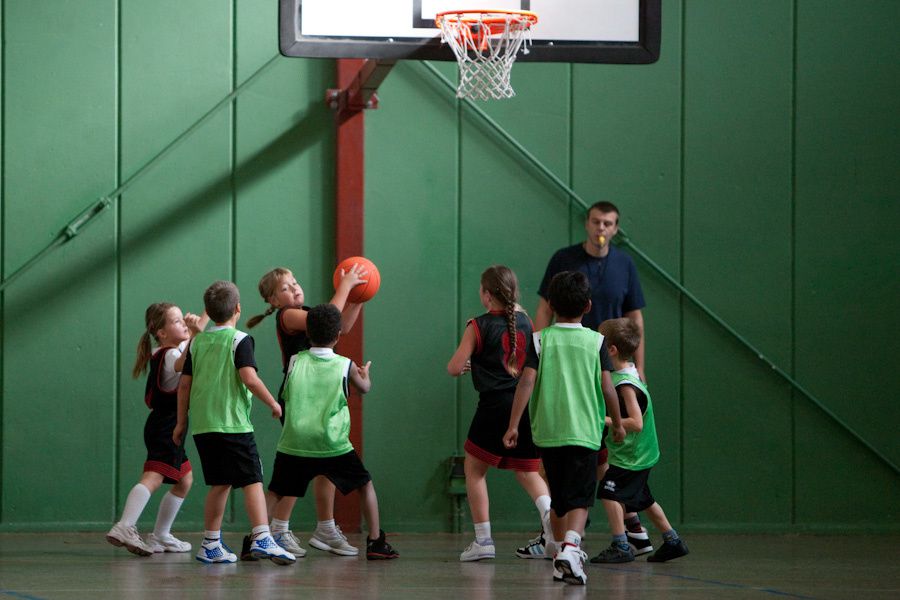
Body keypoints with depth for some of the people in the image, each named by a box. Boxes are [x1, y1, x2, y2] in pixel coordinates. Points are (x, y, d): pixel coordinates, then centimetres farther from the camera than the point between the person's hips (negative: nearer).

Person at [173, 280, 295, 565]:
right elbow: (249, 378, -17)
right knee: (253, 480, -7)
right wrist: (273, 403, -4)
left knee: (220, 484, 14)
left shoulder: (197, 342, 12)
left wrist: (181, 422, 19)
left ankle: (211, 544, 14)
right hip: (233, 423, -6)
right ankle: (261, 539, -21)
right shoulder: (240, 340, -5)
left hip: (202, 425, 6)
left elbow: (185, 384, 12)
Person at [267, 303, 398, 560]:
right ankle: (376, 542, 11)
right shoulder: (345, 366, 3)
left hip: (293, 443, 1)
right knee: (365, 485, 17)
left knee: (275, 493, 15)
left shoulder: (295, 361, 5)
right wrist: (365, 372, 46)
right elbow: (365, 387, 24)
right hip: (332, 444, -1)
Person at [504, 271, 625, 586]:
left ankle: (562, 554, 25)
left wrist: (513, 425, -7)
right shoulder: (596, 341, 2)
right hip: (585, 432, -2)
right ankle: (570, 548, -29)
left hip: (548, 432, 2)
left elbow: (527, 381, -7)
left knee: (558, 500, 17)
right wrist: (618, 423, 13)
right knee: (579, 499, -6)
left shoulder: (540, 340, 2)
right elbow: (607, 387, -1)